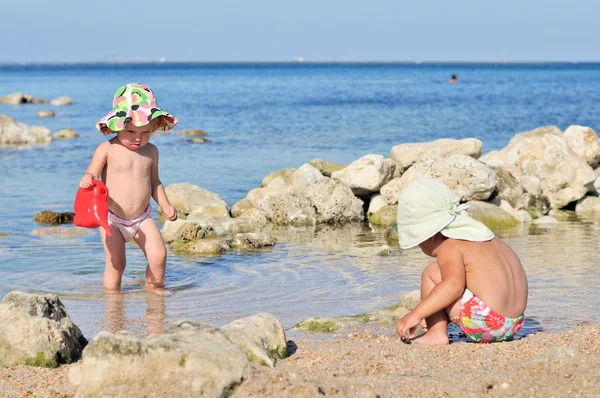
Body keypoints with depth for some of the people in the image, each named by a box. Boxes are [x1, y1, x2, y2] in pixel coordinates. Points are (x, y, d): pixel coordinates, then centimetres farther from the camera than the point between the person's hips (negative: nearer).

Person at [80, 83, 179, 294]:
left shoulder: (151, 152, 2)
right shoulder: (107, 149, -10)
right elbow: (91, 175, -13)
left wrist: (166, 205, 7)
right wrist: (86, 180, -37)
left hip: (142, 218, 3)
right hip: (112, 219, -3)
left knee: (158, 255, -8)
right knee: (115, 264, -7)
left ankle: (154, 286, 16)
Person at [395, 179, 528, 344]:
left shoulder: (450, 246, -8)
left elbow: (453, 285, -25)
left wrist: (416, 314, -26)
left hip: (485, 322, -10)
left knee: (432, 273, -5)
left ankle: (436, 334, -10)